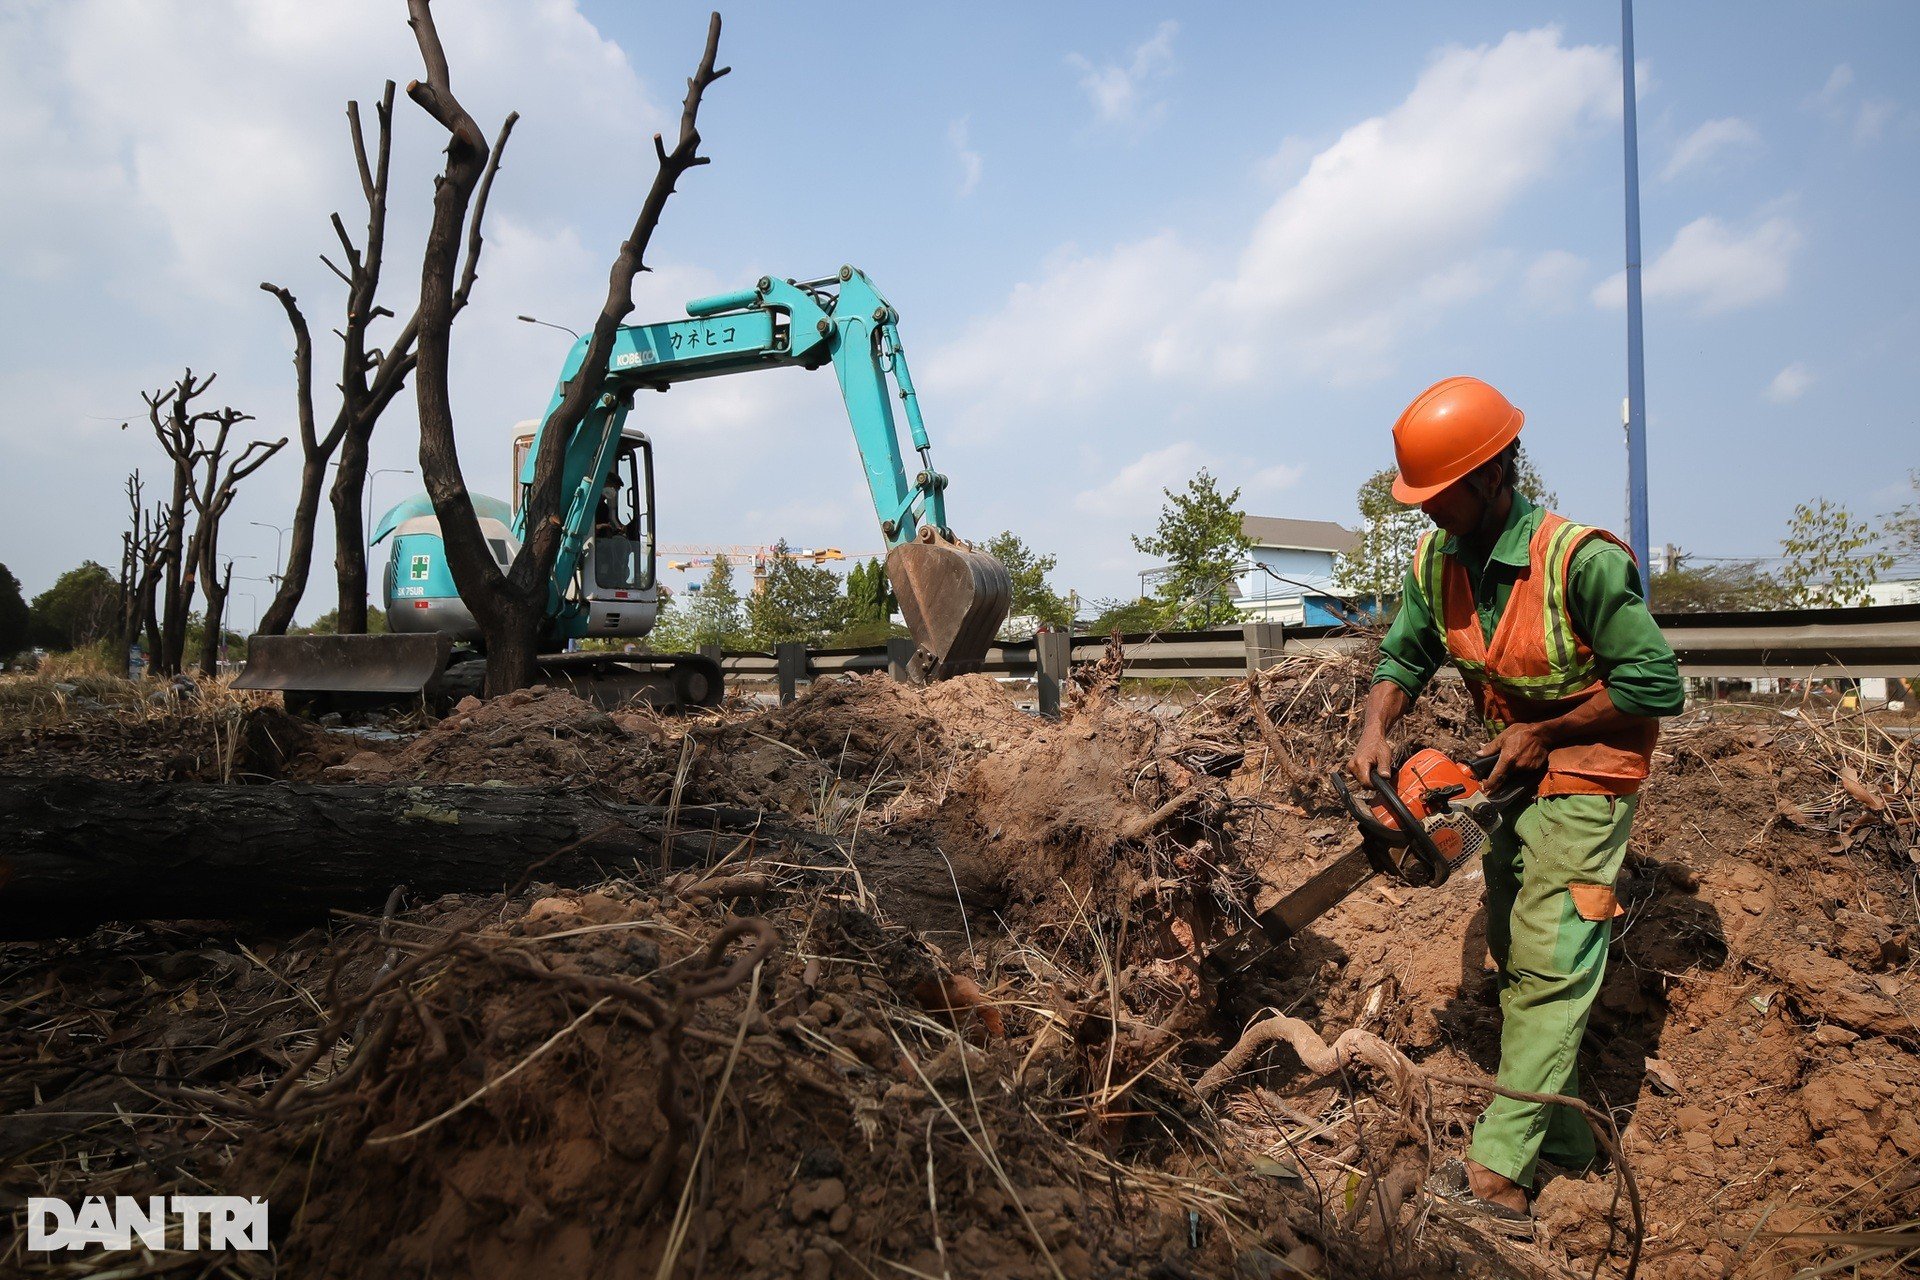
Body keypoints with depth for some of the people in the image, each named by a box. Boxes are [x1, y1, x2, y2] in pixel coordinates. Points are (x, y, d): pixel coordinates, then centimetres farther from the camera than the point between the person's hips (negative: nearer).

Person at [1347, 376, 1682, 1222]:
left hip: (1583, 780, -7)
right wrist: (1376, 730, -15)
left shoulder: (1582, 562, -25)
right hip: (1510, 779, 7)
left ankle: (1501, 1163, -4)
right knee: (1514, 962, 12)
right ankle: (1562, 1141, 25)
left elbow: (1656, 685, -20)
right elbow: (1403, 659, 3)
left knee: (1550, 968, -8)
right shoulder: (1435, 563, -5)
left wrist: (1544, 734, -17)